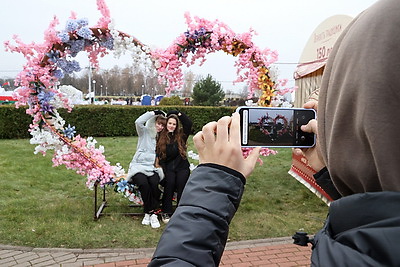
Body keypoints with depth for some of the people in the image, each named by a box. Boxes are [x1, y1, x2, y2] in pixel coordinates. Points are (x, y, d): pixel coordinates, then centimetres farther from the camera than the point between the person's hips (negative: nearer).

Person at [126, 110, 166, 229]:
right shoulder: (145, 132, 10)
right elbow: (138, 122, -11)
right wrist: (154, 112, -5)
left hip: (153, 168, 2)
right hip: (139, 166, -2)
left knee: (154, 183, -30)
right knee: (143, 183, -31)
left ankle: (153, 213, -20)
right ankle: (148, 212, -15)